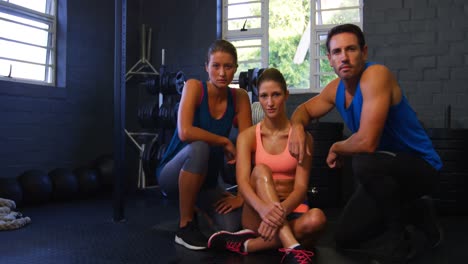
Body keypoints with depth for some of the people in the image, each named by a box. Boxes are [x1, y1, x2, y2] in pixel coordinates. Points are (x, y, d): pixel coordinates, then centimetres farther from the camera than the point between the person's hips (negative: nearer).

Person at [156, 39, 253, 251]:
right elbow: (185, 132, -33)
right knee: (199, 148, -37)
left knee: (234, 227, -20)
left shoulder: (239, 98, -6)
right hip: (173, 175, -4)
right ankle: (185, 226, -17)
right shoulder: (194, 87, -17)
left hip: (206, 181, 4)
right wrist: (225, 142, -21)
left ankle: (198, 206, 16)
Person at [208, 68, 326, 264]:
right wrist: (263, 207, -40)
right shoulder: (247, 136, -1)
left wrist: (281, 211, -36)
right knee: (261, 170, -30)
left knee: (316, 219, -34)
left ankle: (246, 244, -26)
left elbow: (301, 187, -12)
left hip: (291, 213, 0)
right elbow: (242, 182, -16)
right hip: (257, 213, 0)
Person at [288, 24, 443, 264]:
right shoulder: (336, 88, -2)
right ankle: (415, 213, 25)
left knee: (363, 162, -39)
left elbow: (367, 142, -36)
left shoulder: (376, 75, -27)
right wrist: (297, 127, -8)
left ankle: (397, 237, -13)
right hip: (384, 171, 8)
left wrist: (336, 149, -14)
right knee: (345, 239, 9)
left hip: (419, 166, -8)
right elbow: (305, 109, 17)